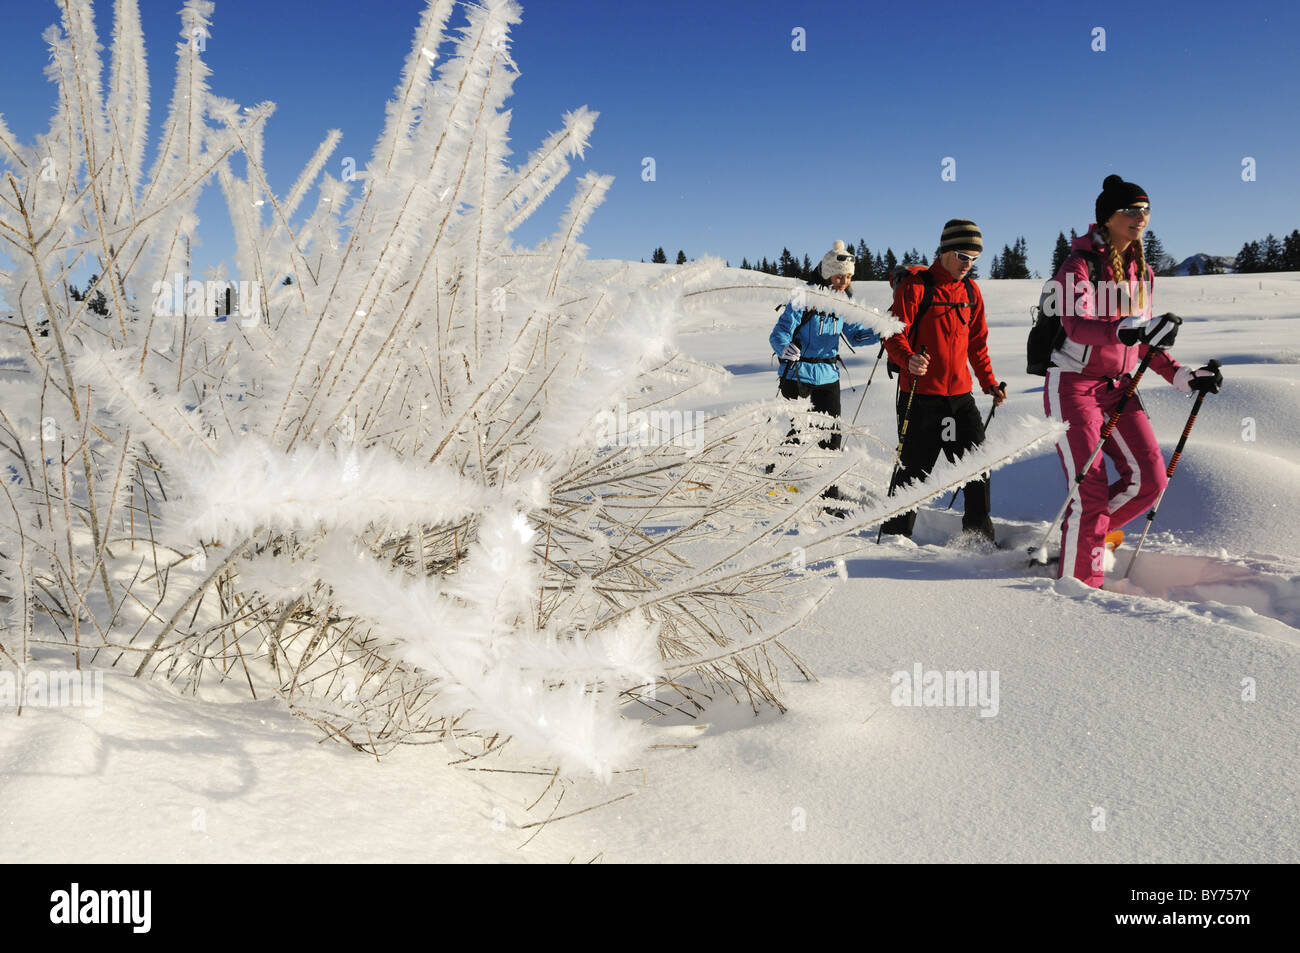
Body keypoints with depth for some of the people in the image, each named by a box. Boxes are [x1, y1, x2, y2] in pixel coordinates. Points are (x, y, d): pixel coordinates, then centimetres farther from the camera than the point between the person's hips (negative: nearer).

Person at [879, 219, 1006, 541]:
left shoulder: (971, 290, 12)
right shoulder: (915, 287, -7)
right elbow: (894, 335, -13)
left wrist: (989, 383, 15)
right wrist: (908, 359, -33)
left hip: (960, 394, 6)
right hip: (921, 396, -6)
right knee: (914, 467, 0)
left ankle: (979, 533, 18)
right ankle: (896, 533, 16)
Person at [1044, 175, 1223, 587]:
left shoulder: (1141, 272, 12)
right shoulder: (1080, 264, -10)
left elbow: (1144, 344, 18)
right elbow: (1076, 325, -28)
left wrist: (1183, 376, 7)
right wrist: (1131, 329, -43)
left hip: (1118, 387, 7)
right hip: (1073, 385, -7)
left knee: (1149, 479, -3)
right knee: (1090, 489, -11)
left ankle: (1082, 532, 18)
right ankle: (1078, 584, 0)